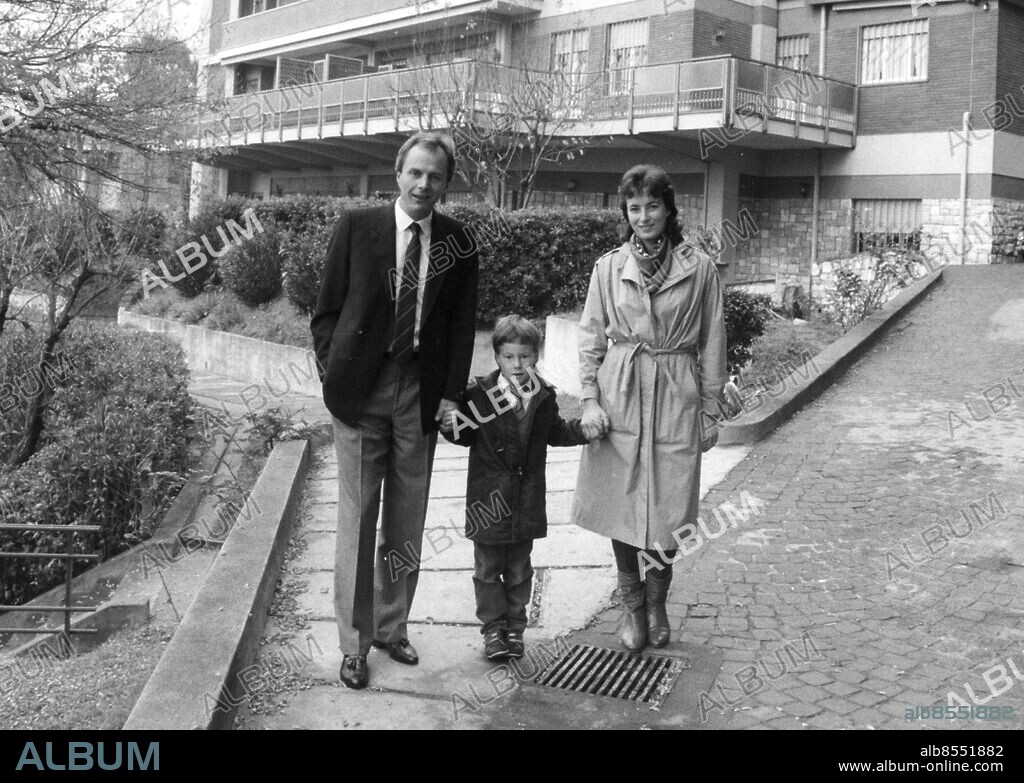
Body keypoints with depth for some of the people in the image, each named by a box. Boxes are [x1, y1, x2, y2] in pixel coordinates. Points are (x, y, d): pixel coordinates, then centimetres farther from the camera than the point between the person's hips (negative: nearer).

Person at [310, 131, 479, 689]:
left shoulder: (459, 243, 5)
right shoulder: (356, 227, 0)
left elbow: (462, 325, 8)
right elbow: (327, 310, 3)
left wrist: (451, 391, 0)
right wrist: (333, 373, -5)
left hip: (422, 395, 2)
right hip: (360, 391, -2)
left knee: (407, 523, 10)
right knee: (356, 520, 2)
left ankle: (391, 628, 26)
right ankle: (354, 642, 14)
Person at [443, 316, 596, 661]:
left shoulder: (543, 395, 2)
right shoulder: (479, 393, -9)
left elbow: (555, 431, 15)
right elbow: (465, 435, 0)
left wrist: (584, 430, 0)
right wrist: (448, 422, -20)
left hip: (527, 497, 3)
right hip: (489, 496, -2)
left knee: (519, 568, 13)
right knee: (488, 567, 7)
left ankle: (515, 627, 26)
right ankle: (493, 627, 20)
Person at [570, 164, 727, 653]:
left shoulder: (699, 268, 0)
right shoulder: (609, 267, 3)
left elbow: (711, 345, 4)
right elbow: (591, 337, 6)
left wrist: (710, 411, 4)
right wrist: (590, 399, -4)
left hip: (675, 397, -1)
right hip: (619, 397, 1)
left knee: (666, 511, 2)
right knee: (620, 507, 5)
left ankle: (657, 604, 26)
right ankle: (632, 606, 23)